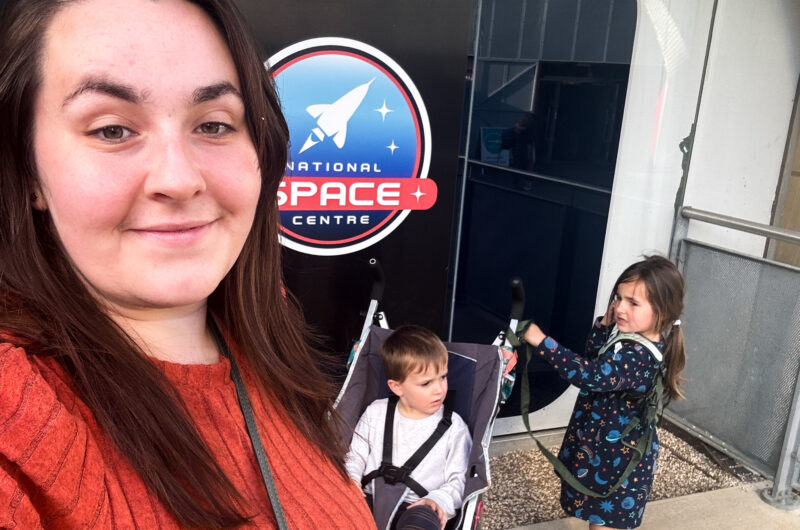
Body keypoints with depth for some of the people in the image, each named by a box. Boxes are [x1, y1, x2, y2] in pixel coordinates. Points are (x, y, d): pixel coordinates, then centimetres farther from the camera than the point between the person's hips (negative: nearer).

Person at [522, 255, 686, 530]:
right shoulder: (629, 334, -2)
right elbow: (594, 357, 9)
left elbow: (590, 376, -43)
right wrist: (604, 325, -8)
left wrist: (542, 342, -45)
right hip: (605, 448, 9)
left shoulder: (639, 356, -32)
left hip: (615, 457, -9)